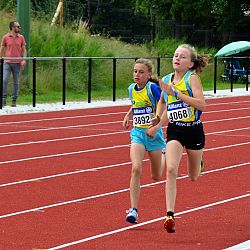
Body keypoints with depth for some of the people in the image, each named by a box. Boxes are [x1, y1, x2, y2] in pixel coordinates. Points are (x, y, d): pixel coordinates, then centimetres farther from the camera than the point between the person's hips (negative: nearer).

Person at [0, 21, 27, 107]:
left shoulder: (21, 37, 5)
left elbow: (24, 50, 8)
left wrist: (24, 60, -5)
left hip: (17, 63, 2)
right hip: (7, 63, -2)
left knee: (16, 82, 5)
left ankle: (14, 100, 12)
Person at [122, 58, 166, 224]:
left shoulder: (153, 88, -13)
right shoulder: (132, 89, 5)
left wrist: (155, 126, -27)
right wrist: (128, 115, 9)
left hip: (153, 133, -3)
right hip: (137, 133, 3)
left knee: (156, 176, 11)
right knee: (136, 169, -19)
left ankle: (163, 156, 49)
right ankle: (133, 210, -20)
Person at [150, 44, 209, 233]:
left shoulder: (192, 78, -12)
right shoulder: (166, 80, 3)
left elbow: (202, 104, -25)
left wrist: (176, 93, -27)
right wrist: (158, 118, 8)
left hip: (194, 130, -2)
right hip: (174, 130, 2)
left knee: (193, 177, 15)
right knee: (171, 170, -20)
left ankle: (199, 160, 53)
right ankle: (170, 215, -21)